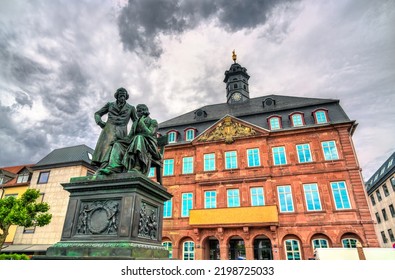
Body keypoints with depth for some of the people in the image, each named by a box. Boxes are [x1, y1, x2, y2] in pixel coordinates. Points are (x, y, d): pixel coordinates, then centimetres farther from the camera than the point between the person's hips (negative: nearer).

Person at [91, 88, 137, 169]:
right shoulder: (110, 105, 21)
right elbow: (97, 114, 26)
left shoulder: (131, 108, 20)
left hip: (121, 131, -1)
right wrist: (99, 122, 4)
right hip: (109, 128, 1)